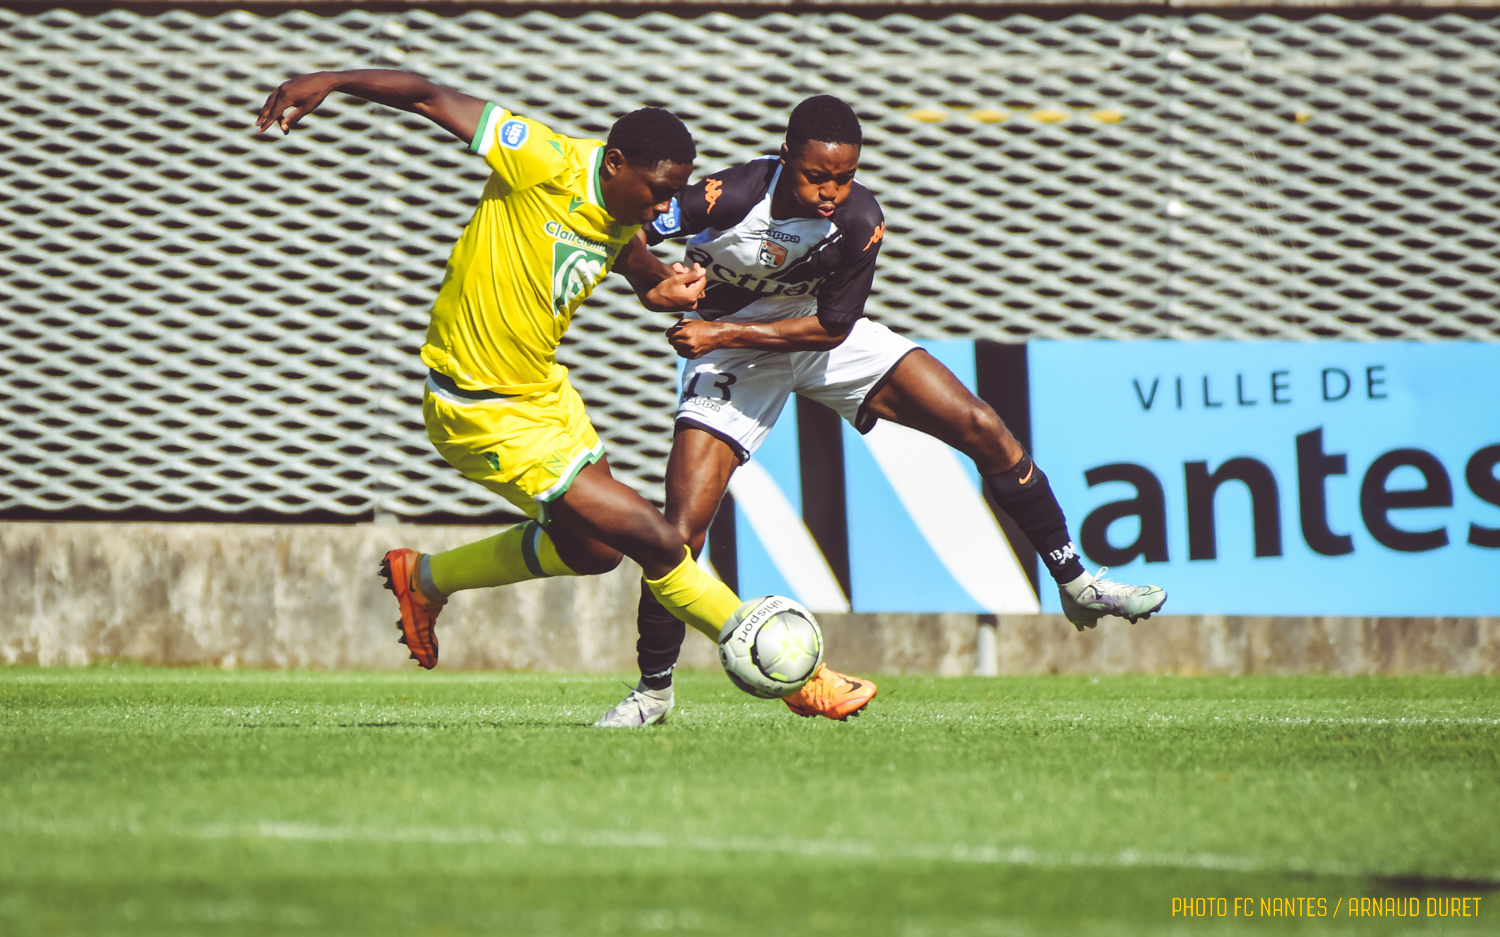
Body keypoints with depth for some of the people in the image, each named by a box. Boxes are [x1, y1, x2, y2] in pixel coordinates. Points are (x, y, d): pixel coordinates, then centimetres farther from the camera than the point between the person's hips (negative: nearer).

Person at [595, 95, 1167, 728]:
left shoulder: (859, 221, -25)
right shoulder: (730, 198, -32)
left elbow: (832, 327, -16)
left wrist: (724, 331, -25)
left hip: (819, 336, 3)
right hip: (731, 356, -3)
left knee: (984, 432, -7)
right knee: (681, 529, -16)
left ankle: (1075, 585, 8)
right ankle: (652, 690, 5)